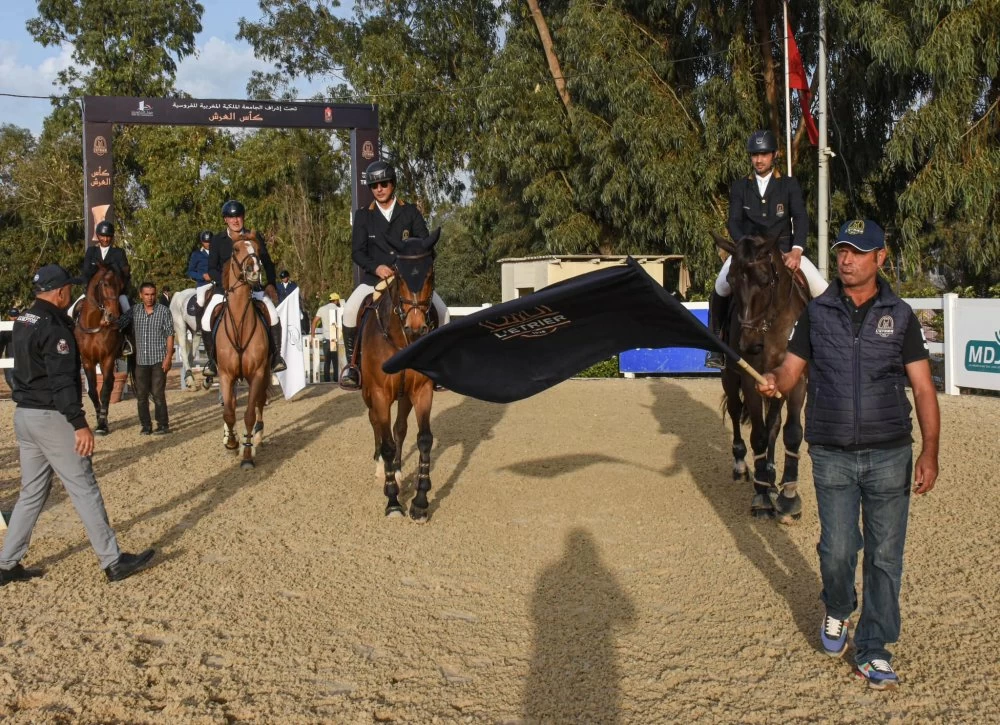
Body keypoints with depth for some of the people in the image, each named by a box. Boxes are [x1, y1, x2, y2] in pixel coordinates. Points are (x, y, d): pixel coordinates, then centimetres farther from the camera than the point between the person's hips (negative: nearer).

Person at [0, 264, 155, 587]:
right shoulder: (53, 327, -18)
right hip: (51, 418, -9)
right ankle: (113, 562, 3)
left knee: (31, 493, 15)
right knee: (85, 490, -3)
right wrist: (80, 424, -25)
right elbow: (61, 381, -23)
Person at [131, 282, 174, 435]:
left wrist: (168, 357, -10)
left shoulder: (164, 311, -3)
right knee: (141, 395, 8)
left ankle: (163, 425, 5)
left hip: (158, 359, -4)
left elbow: (169, 335, -4)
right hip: (141, 360, 4)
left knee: (158, 394, -4)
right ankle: (145, 425, 18)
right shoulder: (135, 312, 6)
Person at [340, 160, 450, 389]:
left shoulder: (411, 212, 5)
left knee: (441, 311, -17)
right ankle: (352, 363, -7)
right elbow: (357, 252, 0)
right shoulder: (363, 216, 5)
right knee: (350, 311, -26)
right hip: (375, 277, 0)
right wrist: (376, 267, -19)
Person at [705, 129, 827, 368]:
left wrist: (796, 250, -24)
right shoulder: (739, 187, 8)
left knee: (823, 291, -16)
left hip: (784, 249, 0)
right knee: (720, 290, -25)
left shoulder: (789, 185, 7)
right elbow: (734, 222, -3)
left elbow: (801, 218, -6)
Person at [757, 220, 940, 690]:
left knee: (884, 554, 3)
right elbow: (792, 368, 4)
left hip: (889, 456, 0)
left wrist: (929, 451, -9)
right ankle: (837, 612, 36)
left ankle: (873, 650, 17)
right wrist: (775, 381, -21)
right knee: (837, 550, 4)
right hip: (832, 456, 0)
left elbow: (923, 389, 1)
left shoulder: (900, 316, 2)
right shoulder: (817, 313, 5)